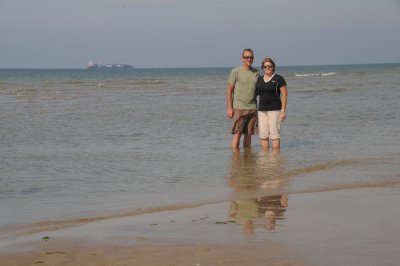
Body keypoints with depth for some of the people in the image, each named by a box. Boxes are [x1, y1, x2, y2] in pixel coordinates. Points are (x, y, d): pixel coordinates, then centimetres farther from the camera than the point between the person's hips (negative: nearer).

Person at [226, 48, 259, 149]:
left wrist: (258, 107, 13)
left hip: (253, 108, 4)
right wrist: (229, 108, -8)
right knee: (237, 134, -7)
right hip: (239, 108, -4)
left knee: (248, 134, 6)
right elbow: (229, 90, -2)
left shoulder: (256, 72, 11)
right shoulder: (236, 71, -2)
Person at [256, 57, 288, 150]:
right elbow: (256, 94, 19)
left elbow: (284, 95, -5)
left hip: (274, 110, -5)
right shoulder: (259, 79, 12)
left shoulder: (279, 79, -3)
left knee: (274, 135, -7)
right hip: (262, 110, 5)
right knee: (263, 135, 4)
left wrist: (283, 111, -12)